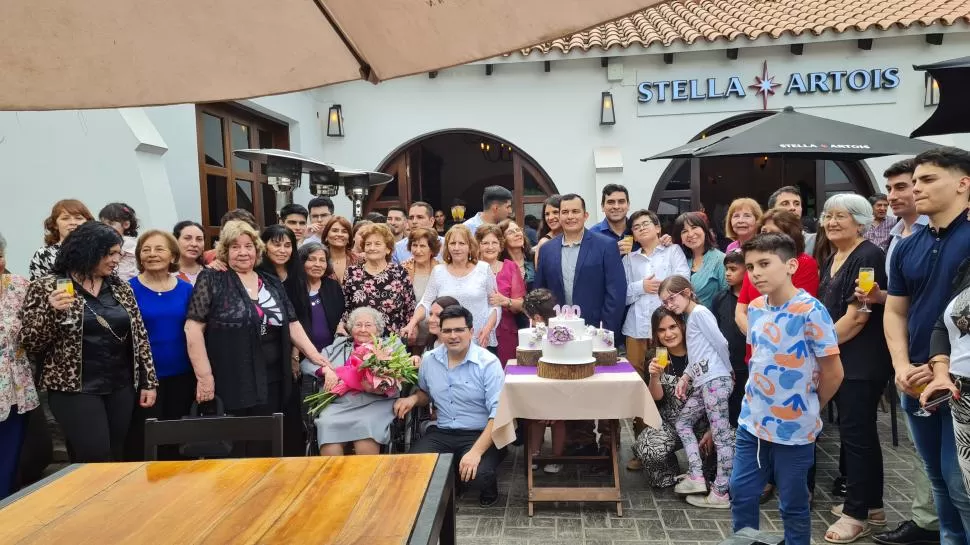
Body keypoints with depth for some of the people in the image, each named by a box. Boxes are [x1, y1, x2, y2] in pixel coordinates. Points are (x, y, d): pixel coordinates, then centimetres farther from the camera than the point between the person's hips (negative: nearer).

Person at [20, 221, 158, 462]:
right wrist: (51, 312, -23)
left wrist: (148, 381, 6)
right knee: (95, 461, -8)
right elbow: (30, 344, -6)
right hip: (74, 389, -4)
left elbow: (139, 335, 9)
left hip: (120, 387, 4)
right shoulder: (47, 288, -4)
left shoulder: (120, 287, 8)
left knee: (116, 459, 9)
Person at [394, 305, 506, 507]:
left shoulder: (488, 363, -12)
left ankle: (489, 488, 7)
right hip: (441, 433, 4)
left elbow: (499, 413, -18)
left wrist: (476, 451, -29)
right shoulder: (428, 360, 5)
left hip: (479, 434, -4)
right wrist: (412, 399, 1)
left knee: (479, 474, -32)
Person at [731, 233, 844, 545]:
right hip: (752, 421, 6)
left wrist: (808, 409, 1)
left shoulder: (810, 311, -18)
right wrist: (756, 403, 10)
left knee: (793, 506, 11)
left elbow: (833, 372, -12)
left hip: (793, 428, -6)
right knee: (740, 495, 14)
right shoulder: (755, 308, 2)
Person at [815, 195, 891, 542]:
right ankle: (871, 505, 26)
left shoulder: (868, 257, -14)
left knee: (855, 432, -4)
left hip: (862, 361, -9)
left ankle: (857, 513, 6)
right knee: (859, 431, 15)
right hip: (841, 359, 9)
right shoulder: (832, 259, 14)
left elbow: (857, 317, -20)